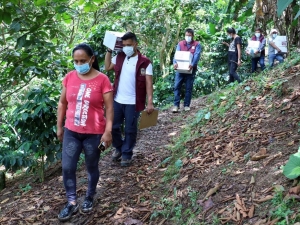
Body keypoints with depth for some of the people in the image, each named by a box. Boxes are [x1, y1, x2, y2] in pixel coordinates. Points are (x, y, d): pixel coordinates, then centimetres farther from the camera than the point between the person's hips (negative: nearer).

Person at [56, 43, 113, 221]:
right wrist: (59, 127, 10)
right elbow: (62, 103, 9)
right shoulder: (69, 77, 0)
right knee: (67, 168, 5)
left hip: (94, 134, -3)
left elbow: (109, 108, -9)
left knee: (92, 167, 13)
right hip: (71, 132, 4)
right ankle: (72, 203, 21)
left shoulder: (102, 80, -11)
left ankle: (89, 198, 35)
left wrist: (108, 131, -15)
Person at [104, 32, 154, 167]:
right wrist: (109, 51, 9)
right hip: (117, 100, 4)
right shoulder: (119, 57, 5)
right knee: (113, 127, 13)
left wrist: (150, 102, -17)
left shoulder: (144, 62, -9)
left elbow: (149, 83, -11)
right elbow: (107, 67, 18)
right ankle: (119, 148, 37)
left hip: (133, 103, -4)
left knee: (130, 130, 8)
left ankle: (127, 154, 25)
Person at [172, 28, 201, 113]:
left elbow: (196, 55, -12)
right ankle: (176, 105, 0)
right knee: (177, 86, -4)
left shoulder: (197, 45, 1)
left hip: (190, 69, -1)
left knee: (188, 88, 5)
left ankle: (186, 105, 15)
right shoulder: (180, 44, 7)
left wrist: (192, 64, -31)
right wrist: (175, 63, -26)